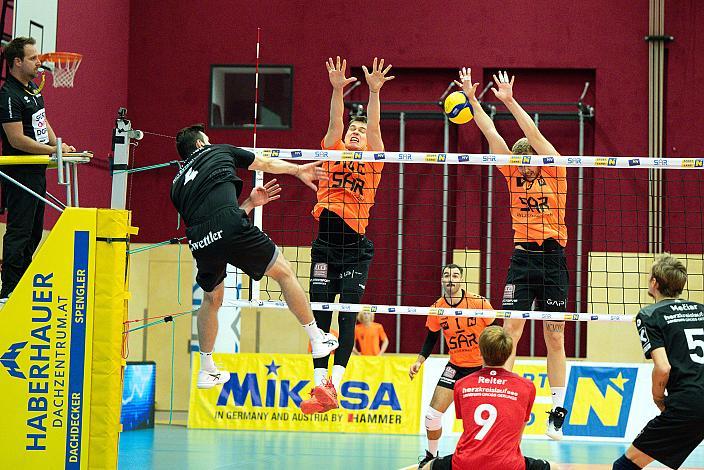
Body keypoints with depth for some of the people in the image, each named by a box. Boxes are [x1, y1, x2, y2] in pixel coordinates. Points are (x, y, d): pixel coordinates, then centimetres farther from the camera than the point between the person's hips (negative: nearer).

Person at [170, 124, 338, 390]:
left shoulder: (177, 185, 29)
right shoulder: (218, 151, 23)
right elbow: (267, 164, 34)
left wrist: (250, 203, 37)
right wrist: (298, 170, 49)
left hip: (200, 243, 4)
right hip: (230, 227, -4)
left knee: (212, 298, 28)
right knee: (284, 273, 14)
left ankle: (207, 370, 32)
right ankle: (318, 339, 17)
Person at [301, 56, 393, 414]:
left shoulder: (372, 160, 8)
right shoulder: (333, 152, 11)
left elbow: (374, 127, -7)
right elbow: (335, 123, -5)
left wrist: (374, 92, -21)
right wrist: (338, 89, -21)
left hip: (356, 249, -2)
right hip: (325, 246, 2)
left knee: (347, 316, -10)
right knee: (320, 315, -4)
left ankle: (334, 383, -18)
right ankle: (320, 382, -7)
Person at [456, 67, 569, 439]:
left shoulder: (554, 172, -1)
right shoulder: (514, 174, 8)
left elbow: (534, 135, -13)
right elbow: (492, 134, 3)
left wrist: (510, 102, -18)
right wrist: (472, 99, -2)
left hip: (553, 258, -2)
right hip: (522, 257, 3)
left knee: (555, 339, 1)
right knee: (510, 331, -7)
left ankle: (558, 412, 4)